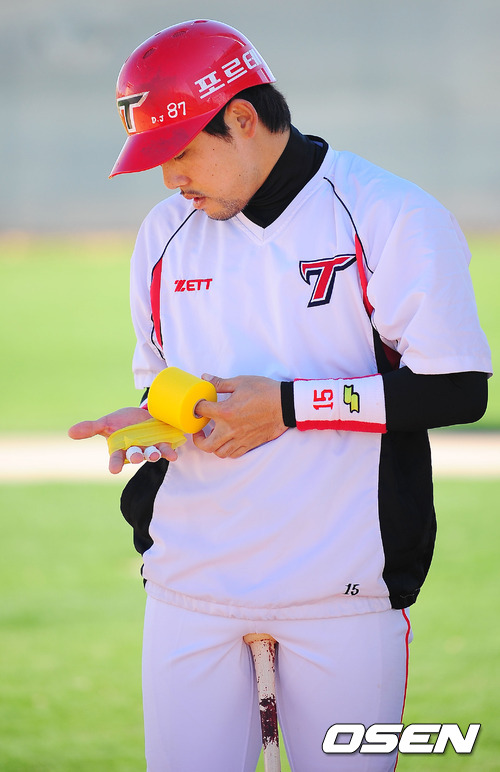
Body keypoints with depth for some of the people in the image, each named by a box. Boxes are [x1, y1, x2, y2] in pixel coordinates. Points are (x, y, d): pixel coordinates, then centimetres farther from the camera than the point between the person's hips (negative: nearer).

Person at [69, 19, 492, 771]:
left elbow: (459, 390, -10)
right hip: (191, 581, 5)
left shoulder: (394, 219, -7)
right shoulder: (165, 233, 11)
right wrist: (146, 422, -2)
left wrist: (290, 406, -15)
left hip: (342, 587, -4)